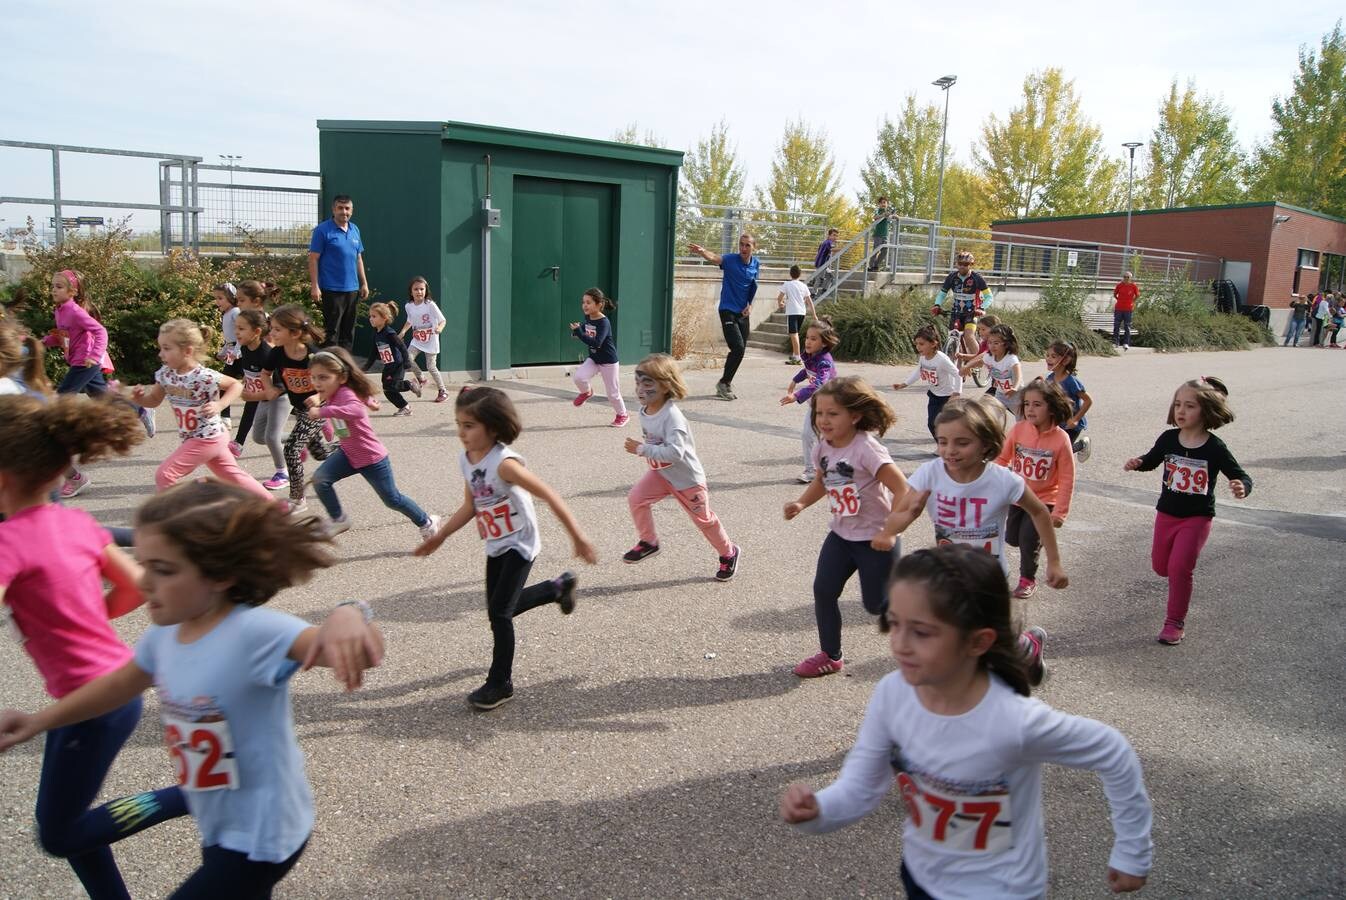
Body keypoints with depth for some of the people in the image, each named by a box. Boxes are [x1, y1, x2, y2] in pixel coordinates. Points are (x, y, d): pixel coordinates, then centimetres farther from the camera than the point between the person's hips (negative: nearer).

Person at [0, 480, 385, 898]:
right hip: (220, 831, 8)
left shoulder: (255, 632, -32)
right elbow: (121, 683, 15)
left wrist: (348, 616, -70)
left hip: (259, 837, -8)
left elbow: (356, 652, -49)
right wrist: (38, 721, 15)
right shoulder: (164, 633, -7)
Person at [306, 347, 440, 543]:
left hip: (372, 459, -8)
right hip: (348, 453, 8)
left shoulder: (345, 394, -30)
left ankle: (427, 523, 30)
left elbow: (356, 410, -55)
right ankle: (339, 520, 8)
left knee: (392, 499, 7)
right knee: (319, 479, -10)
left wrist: (322, 411, -57)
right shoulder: (335, 392, -3)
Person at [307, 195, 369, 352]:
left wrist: (364, 283, 13)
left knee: (348, 332, 11)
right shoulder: (323, 230, -7)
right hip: (332, 290, -6)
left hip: (352, 289, 6)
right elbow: (313, 259, -9)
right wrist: (314, 286, -16)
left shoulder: (355, 230, 11)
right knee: (331, 332, -2)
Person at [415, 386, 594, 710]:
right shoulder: (466, 459, -4)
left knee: (499, 612, -7)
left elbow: (549, 496, -27)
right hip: (496, 546, 8)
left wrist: (578, 538, -25)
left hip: (519, 544, -8)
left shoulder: (503, 462, -28)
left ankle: (500, 683, 10)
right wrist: (439, 537, 12)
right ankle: (558, 587, 39)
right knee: (501, 608, 17)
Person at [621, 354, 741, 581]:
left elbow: (675, 452, -42)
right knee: (636, 497, -13)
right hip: (661, 472, 7)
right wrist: (643, 449, -1)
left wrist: (643, 450, -40)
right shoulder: (644, 412, -6)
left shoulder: (672, 416, -32)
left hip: (687, 478, -7)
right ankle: (649, 542, 8)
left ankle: (729, 553, 33)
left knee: (704, 519, 8)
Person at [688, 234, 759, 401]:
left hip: (743, 312, 6)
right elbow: (714, 258, -32)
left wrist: (750, 305, 6)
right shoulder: (730, 260, -12)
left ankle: (725, 384, 24)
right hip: (728, 311, -6)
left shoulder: (756, 264, 4)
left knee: (740, 350, 8)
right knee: (738, 348, -17)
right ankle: (724, 383, -1)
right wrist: (702, 252, -54)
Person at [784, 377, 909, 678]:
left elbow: (902, 490, -26)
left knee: (877, 604, 2)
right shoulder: (823, 449, -3)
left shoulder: (867, 449, -25)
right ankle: (830, 655, 17)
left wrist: (889, 532, -28)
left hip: (874, 539, -6)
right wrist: (801, 503, -2)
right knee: (823, 590, 0)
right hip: (841, 534, 6)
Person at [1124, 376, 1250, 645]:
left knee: (1179, 567, -11)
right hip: (1167, 513, 4)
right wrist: (1137, 463, -14)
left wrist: (1242, 487, -36)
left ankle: (1174, 622, 4)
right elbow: (1151, 460, 9)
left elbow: (1241, 476, -12)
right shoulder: (1169, 439, -7)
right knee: (1160, 565, 15)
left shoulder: (1214, 448, -17)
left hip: (1197, 517, -4)